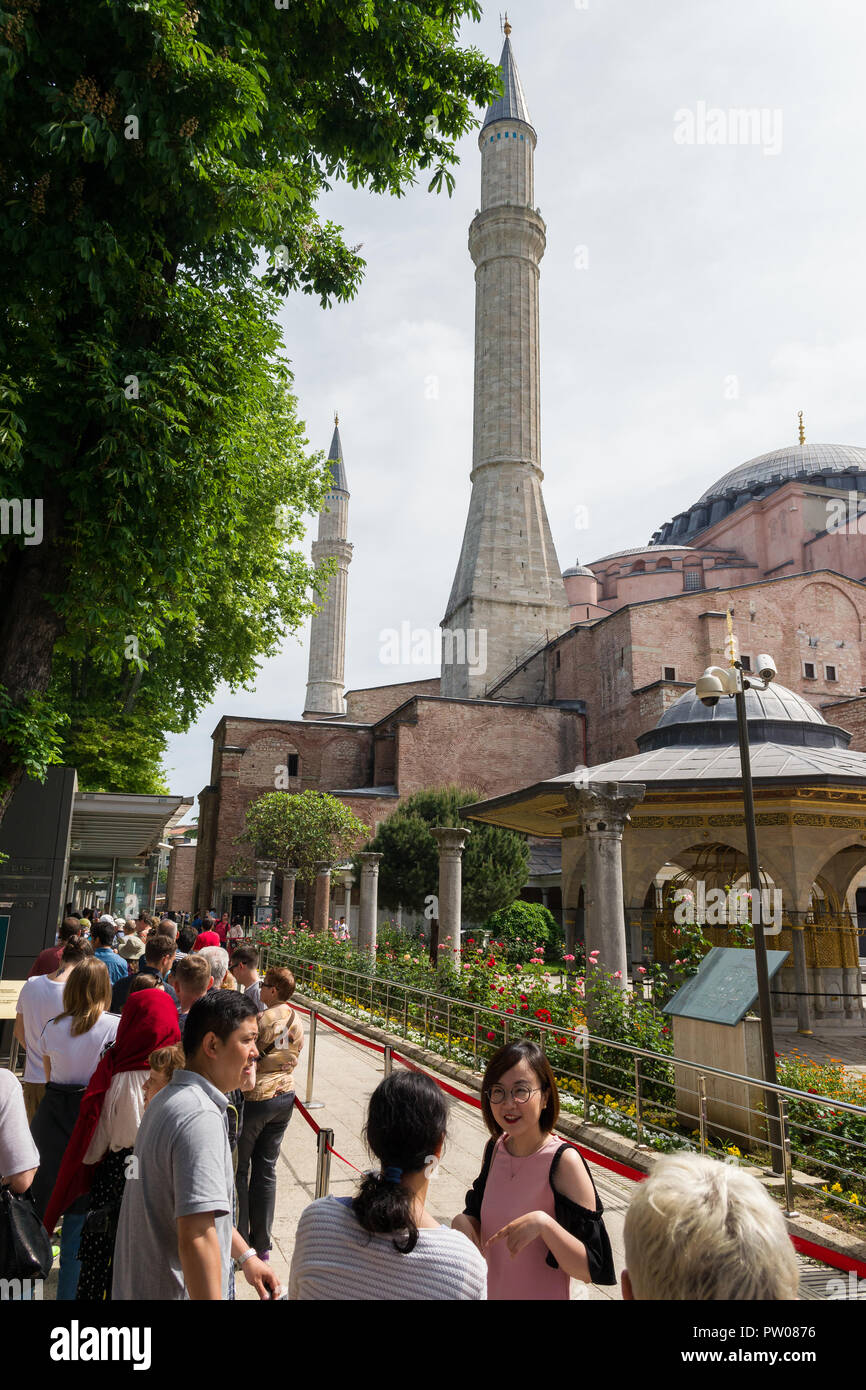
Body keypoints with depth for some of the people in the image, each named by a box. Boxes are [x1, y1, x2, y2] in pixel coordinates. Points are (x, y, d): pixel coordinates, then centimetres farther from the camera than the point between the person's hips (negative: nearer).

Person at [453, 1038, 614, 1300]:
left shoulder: (563, 1161, -23)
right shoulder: (495, 1147, -7)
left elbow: (590, 1270, -22)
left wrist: (543, 1223, -35)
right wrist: (463, 1222, -14)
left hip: (544, 1293, -5)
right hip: (490, 1291, 5)